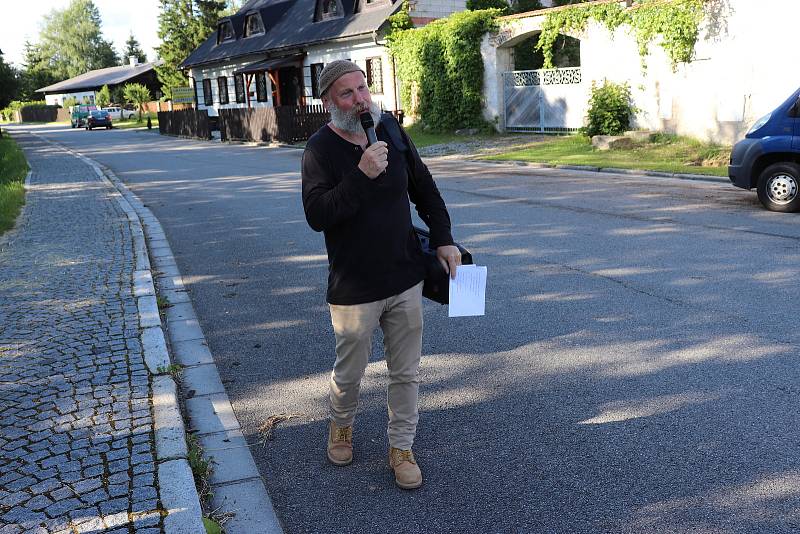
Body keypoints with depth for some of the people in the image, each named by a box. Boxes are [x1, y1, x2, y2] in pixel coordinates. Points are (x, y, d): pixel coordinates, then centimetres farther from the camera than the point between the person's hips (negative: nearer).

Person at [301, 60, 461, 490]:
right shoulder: (320, 149, -12)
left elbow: (425, 191, 14)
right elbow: (316, 215, -25)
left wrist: (443, 239, 6)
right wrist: (361, 175, -32)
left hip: (406, 280, 4)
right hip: (354, 288, -4)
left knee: (406, 373, 11)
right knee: (349, 373, 13)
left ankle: (401, 447, 29)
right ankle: (342, 426, 44)